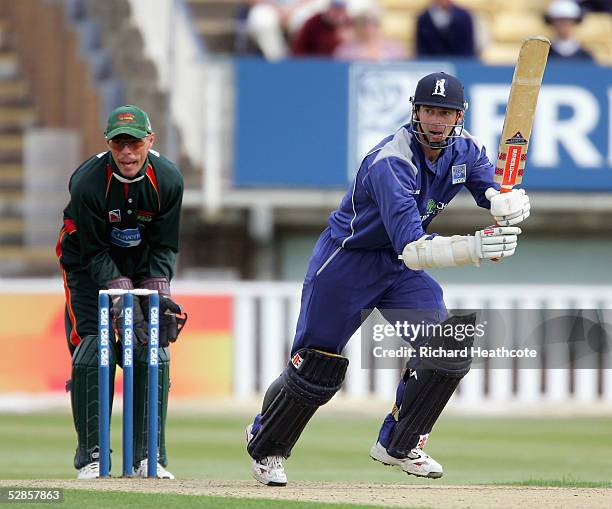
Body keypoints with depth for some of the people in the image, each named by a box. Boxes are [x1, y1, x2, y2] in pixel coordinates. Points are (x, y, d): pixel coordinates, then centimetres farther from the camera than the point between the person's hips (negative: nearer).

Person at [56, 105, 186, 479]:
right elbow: (94, 252, -21)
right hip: (89, 268, -3)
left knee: (153, 355, -7)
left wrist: (159, 295, -22)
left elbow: (164, 248, -9)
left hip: (144, 268, 3)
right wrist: (120, 299, -30)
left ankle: (149, 456, 1)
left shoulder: (169, 180, -18)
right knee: (92, 354, -14)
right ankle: (92, 456, -6)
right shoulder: (87, 182, -27)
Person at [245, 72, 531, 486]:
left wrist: (509, 203, -36)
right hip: (346, 262, -6)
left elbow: (502, 197, -10)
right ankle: (265, 445, 27)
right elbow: (411, 249, -43)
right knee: (317, 369, 0)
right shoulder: (391, 163, -34)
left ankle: (398, 445, 6)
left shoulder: (465, 149, -10)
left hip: (400, 269, 6)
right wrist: (473, 248, -58)